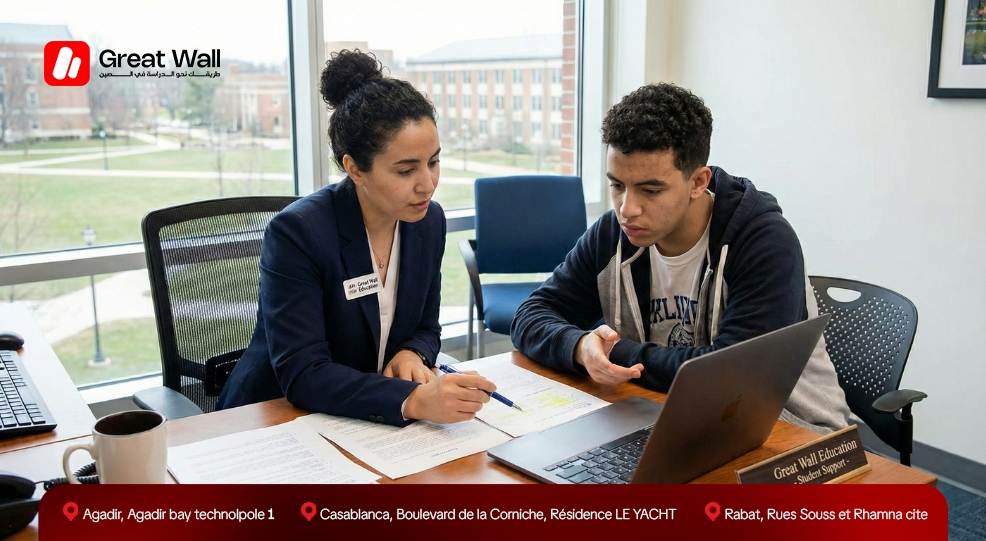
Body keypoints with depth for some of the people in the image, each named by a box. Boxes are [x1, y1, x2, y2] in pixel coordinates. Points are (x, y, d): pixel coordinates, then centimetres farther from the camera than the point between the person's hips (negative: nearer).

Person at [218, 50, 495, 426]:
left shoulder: (429, 221, -3)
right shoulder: (296, 232, -20)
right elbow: (302, 376, -25)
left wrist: (412, 355, -14)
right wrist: (413, 400, -37)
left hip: (372, 422, 5)